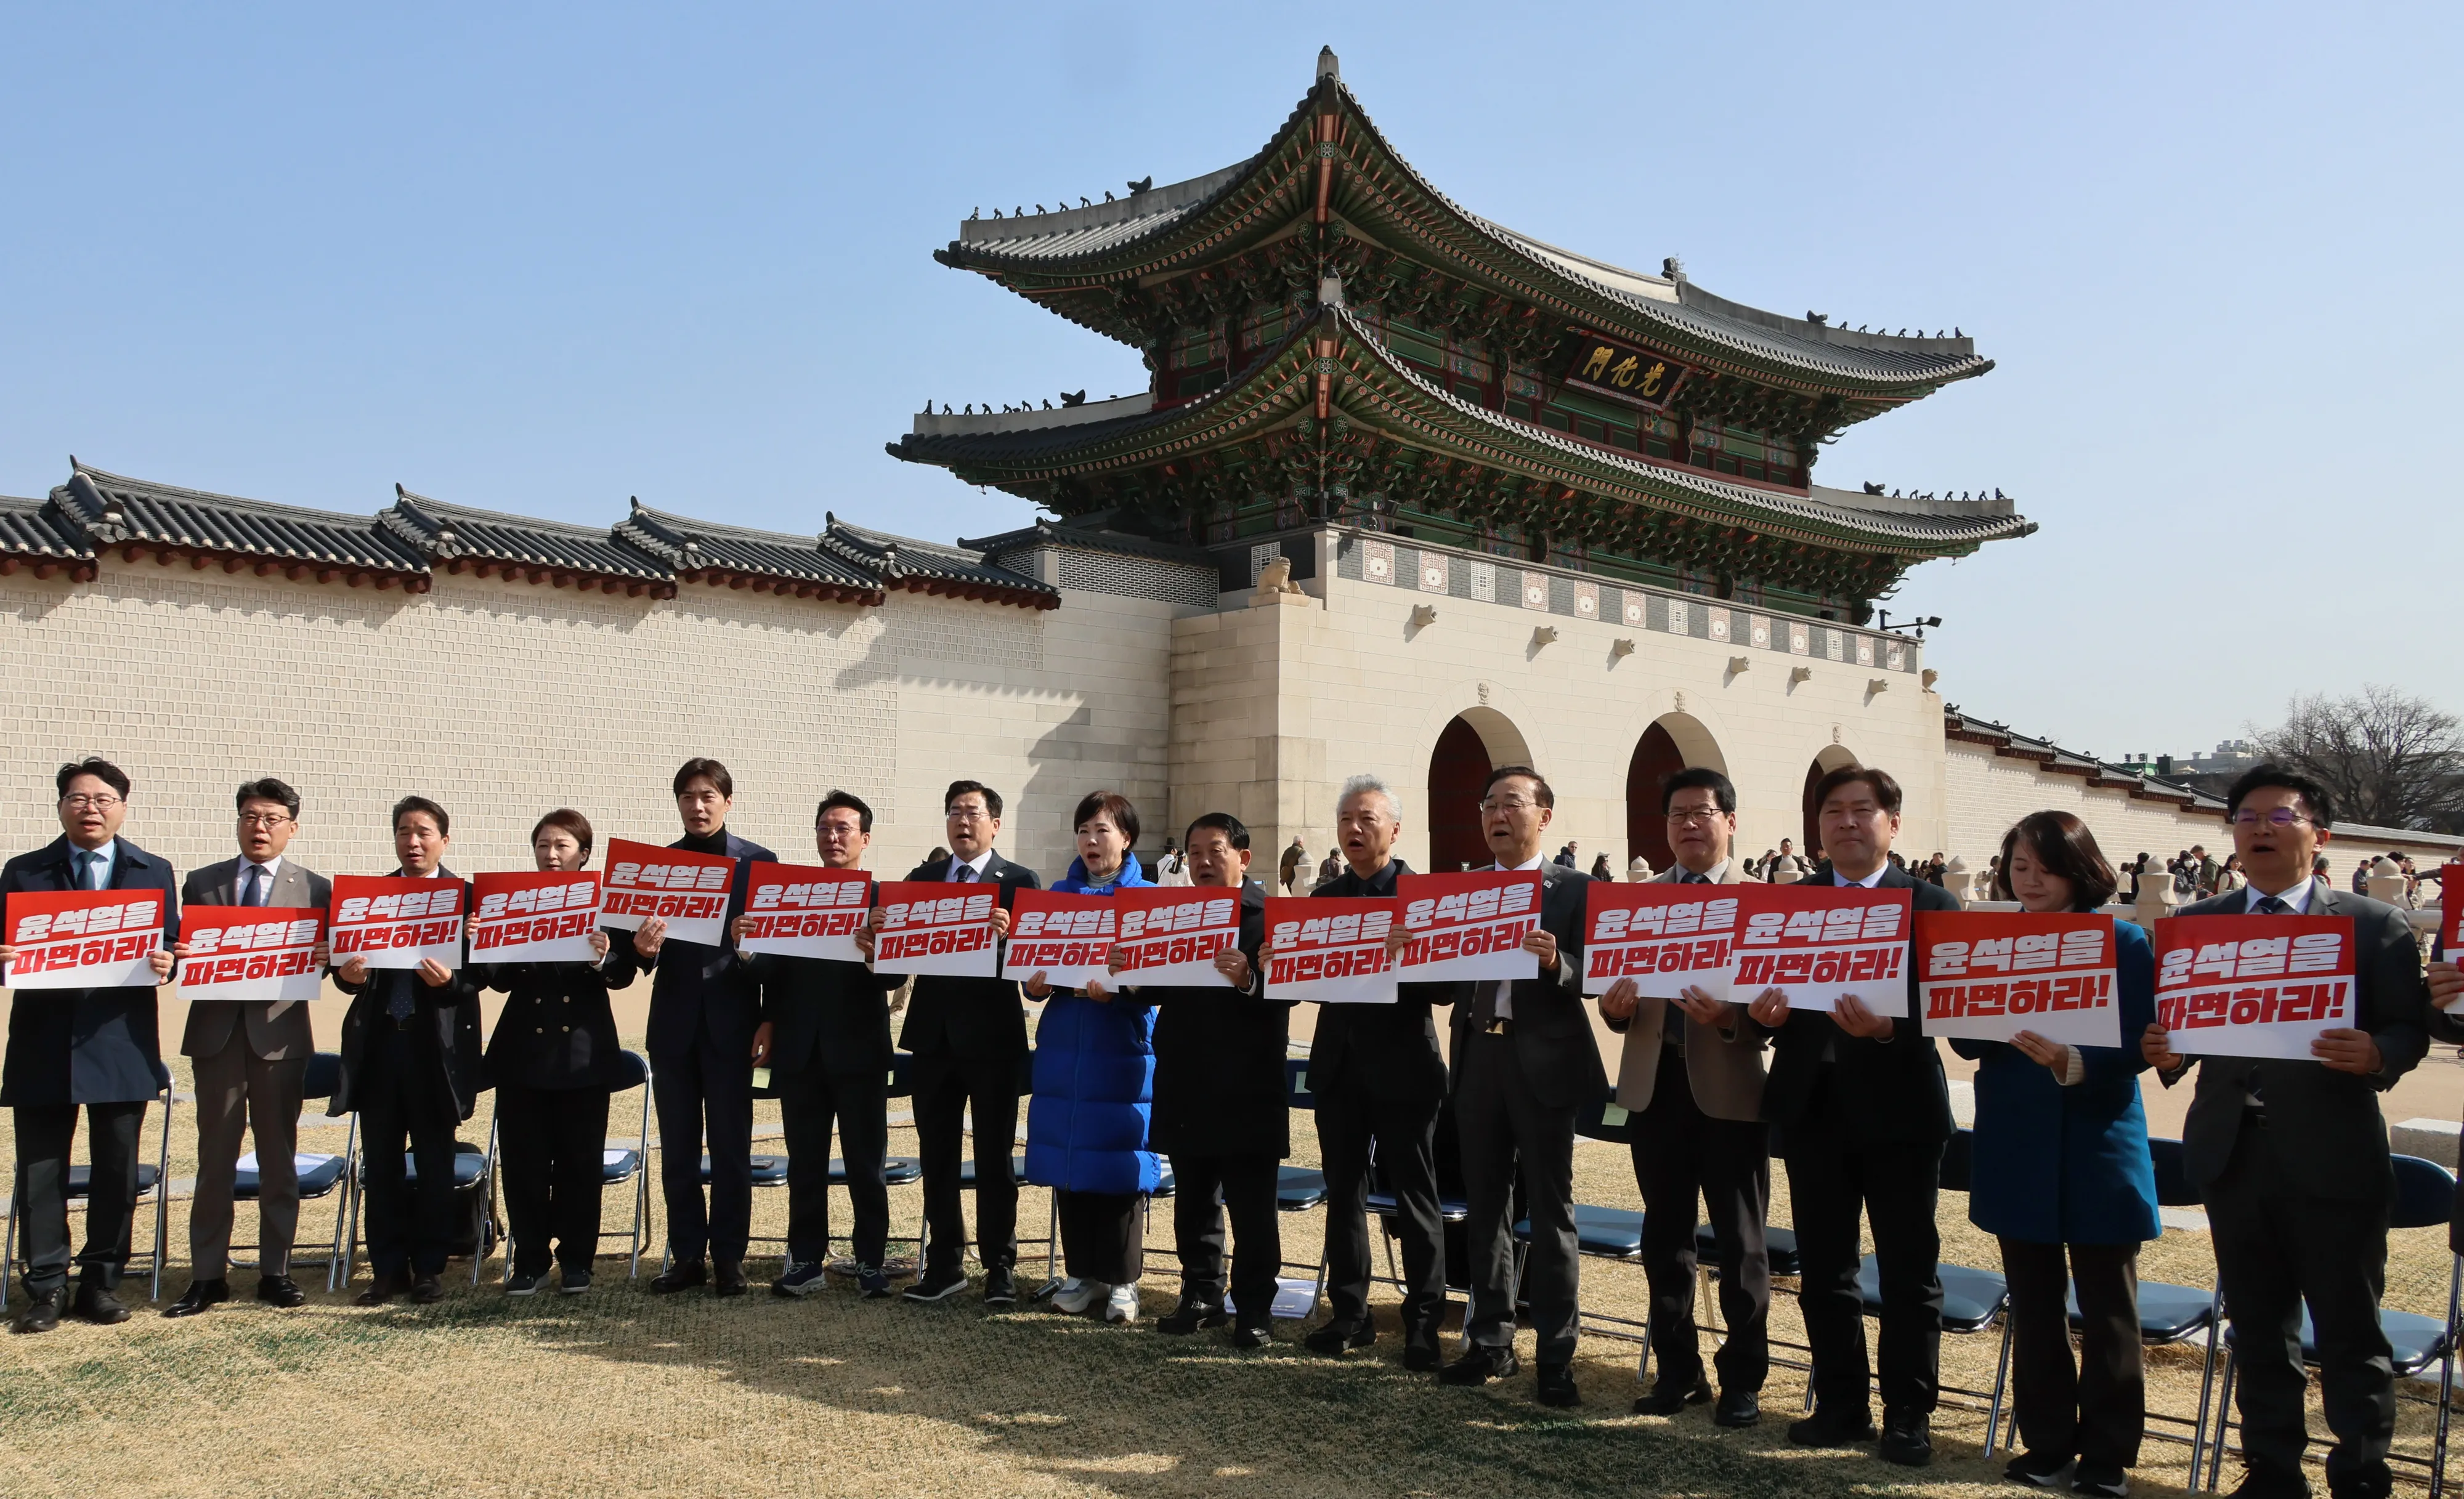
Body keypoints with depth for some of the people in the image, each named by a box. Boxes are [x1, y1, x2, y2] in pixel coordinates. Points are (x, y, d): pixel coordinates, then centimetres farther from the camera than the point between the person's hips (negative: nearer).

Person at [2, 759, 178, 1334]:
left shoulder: (153, 872, 10)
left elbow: (171, 946, 7)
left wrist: (166, 965, -15)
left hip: (121, 1041, 0)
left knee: (117, 1169, 6)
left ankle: (102, 1281, 18)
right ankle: (46, 1287, 14)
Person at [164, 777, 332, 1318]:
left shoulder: (315, 889, 6)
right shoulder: (201, 883, 10)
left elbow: (323, 959, 3)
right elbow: (182, 953, 9)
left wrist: (323, 960, -20)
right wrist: (179, 957, -13)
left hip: (280, 1032, -1)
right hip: (216, 1031, 1)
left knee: (278, 1157, 6)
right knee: (215, 1157, 5)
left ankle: (275, 1271, 14)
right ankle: (207, 1275, 12)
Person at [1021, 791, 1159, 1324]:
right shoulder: (1058, 895, 11)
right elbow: (1036, 959, 11)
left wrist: (1115, 990, -23)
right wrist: (1034, 983, -11)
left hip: (1123, 1050, -4)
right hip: (1063, 1046, 4)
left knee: (1119, 1163, -1)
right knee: (1068, 1162, 6)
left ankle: (1122, 1279, 10)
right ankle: (1081, 1273, 19)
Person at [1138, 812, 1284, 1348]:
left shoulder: (1270, 916, -5)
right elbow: (1154, 989, 12)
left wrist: (1249, 980, -33)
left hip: (1248, 1089, -5)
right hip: (1187, 1087, 6)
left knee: (1252, 1208, 2)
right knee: (1193, 1201, 14)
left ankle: (1254, 1309, 11)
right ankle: (1202, 1297, 26)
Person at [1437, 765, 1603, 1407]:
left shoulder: (1575, 889, -2)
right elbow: (1450, 982, 10)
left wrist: (1556, 963, -29)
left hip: (1543, 1064, -5)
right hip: (1478, 1059, 5)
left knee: (1550, 1213, 2)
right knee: (1485, 1210, 13)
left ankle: (1556, 1358, 11)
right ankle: (1490, 1343, 25)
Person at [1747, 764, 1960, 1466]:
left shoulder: (1930, 904, -1)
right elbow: (1766, 991, 5)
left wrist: (1889, 1028, -28)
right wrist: (1765, 1010, -17)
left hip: (1898, 1110, -3)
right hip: (1813, 1108, 3)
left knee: (1909, 1269, 7)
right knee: (1823, 1267, 11)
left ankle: (1909, 1415, 20)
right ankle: (1841, 1404, 25)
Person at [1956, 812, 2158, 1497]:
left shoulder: (2123, 941, -5)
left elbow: (2137, 1047, -12)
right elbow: (1967, 1040, -2)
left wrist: (2071, 1062, -30)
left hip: (2099, 1146, -3)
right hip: (2017, 1150, 3)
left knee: (2106, 1308, 6)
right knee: (2034, 1305, 12)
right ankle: (2046, 1441, 24)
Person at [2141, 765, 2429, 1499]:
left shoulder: (2374, 926, 0)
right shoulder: (2195, 926, 8)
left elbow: (2411, 1029, -4)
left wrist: (2376, 1055, -25)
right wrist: (2166, 1053, -14)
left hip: (2333, 1158, -3)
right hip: (2232, 1154, 3)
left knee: (2350, 1332, 5)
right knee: (2258, 1329, 15)